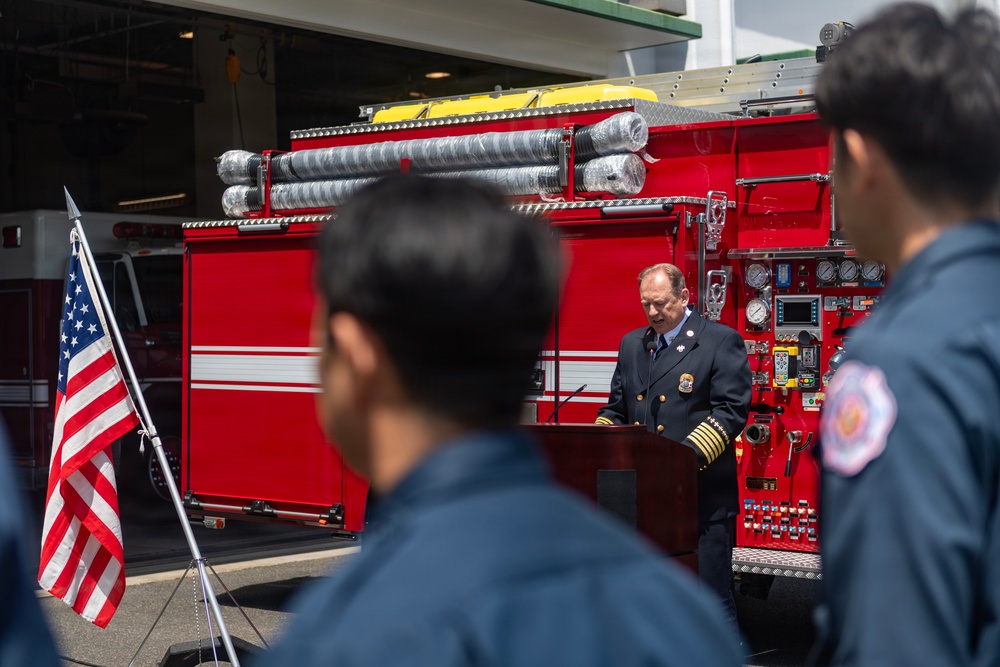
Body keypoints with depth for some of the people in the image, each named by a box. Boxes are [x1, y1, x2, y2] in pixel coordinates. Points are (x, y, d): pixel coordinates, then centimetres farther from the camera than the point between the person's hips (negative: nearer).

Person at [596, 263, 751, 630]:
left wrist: (689, 455, -22)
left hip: (702, 494, -6)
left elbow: (731, 410, -10)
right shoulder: (632, 344, 17)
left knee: (712, 592, -3)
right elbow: (616, 408, 21)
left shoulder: (721, 341, -1)